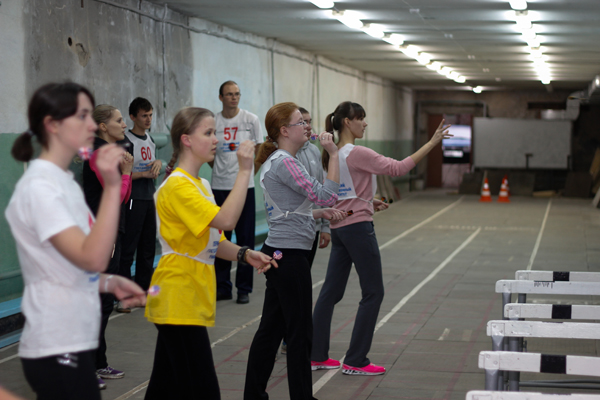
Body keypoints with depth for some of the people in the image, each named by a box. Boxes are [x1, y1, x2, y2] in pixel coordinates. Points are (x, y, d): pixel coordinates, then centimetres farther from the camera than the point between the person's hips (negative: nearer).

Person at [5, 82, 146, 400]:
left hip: (74, 341, 9)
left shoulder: (64, 182, 12)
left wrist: (110, 284, 5)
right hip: (56, 348, -9)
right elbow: (92, 258, -26)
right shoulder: (39, 187, -16)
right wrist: (112, 186, -29)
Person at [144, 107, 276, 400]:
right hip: (179, 301, -10)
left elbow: (211, 241, 18)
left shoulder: (201, 185, 16)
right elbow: (225, 220, -28)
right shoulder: (177, 185, -16)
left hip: (192, 299, 10)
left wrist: (245, 255, 0)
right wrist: (245, 170, -23)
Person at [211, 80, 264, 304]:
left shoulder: (251, 120, 1)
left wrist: (249, 173, 3)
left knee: (245, 239, 0)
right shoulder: (213, 122, 3)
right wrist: (220, 169, 8)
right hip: (219, 186, 2)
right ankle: (222, 287, 16)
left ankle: (244, 289, 9)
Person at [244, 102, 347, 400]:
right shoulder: (285, 163, -17)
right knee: (300, 332, -1)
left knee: (271, 329, 14)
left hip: (277, 253, 10)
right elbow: (326, 196, -22)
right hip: (289, 256, -10)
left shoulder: (275, 161, 15)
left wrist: (320, 213, 10)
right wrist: (334, 154, -19)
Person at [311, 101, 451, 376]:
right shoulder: (357, 153, -17)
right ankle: (355, 361, 4)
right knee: (373, 293, 1)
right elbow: (397, 168, -22)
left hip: (339, 227, 9)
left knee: (331, 292, 12)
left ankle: (317, 356, 17)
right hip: (357, 227, -9)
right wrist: (432, 143, -22)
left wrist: (369, 202, 12)